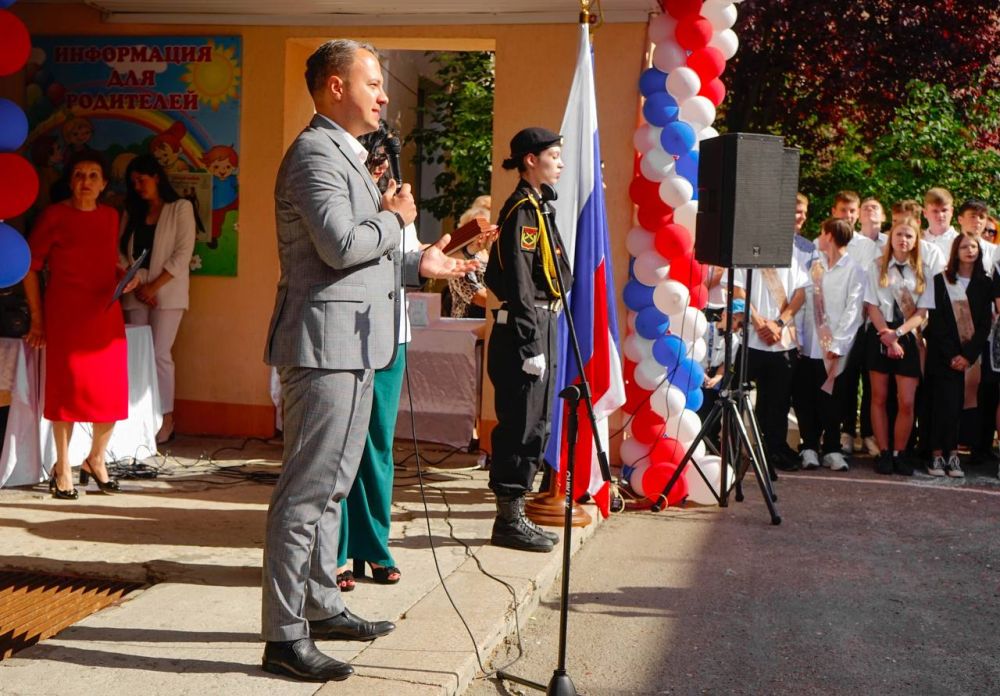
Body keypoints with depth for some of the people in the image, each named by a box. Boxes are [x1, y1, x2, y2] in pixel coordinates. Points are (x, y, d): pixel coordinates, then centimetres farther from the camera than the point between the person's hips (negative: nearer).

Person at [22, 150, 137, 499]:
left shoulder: (110, 216, 11)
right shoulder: (54, 215, -3)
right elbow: (31, 266, -1)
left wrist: (124, 277, 5)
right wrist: (37, 319, -2)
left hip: (106, 312, 4)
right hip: (65, 313, -4)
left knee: (112, 392, 3)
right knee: (67, 388, -2)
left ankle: (96, 460, 23)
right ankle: (63, 469, 11)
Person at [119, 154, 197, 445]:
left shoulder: (180, 208, 2)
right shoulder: (132, 212, 17)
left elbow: (183, 253, -7)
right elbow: (121, 251, 10)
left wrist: (154, 287, -12)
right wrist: (135, 284, -6)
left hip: (167, 293, -5)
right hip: (135, 294, 5)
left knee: (159, 354, -10)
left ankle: (166, 420, -4)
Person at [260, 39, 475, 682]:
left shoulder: (346, 155, 22)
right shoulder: (316, 153, -12)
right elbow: (339, 245, -24)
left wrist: (417, 264, 22)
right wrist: (395, 217, -9)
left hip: (353, 346, 11)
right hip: (327, 344, -11)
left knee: (332, 484, 17)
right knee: (306, 491, -8)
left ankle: (322, 605, 29)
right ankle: (285, 636, -2)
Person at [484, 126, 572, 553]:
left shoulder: (537, 207, 19)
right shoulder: (522, 210, -12)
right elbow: (519, 284, -19)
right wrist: (531, 344, -21)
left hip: (540, 328, 10)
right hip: (525, 330, -10)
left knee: (533, 426, 13)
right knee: (522, 426, -6)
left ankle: (514, 515, 20)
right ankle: (509, 521, 1)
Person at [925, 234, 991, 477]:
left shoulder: (984, 284, 8)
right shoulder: (941, 281, 1)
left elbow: (985, 323, 3)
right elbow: (936, 321, -4)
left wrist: (968, 355, -8)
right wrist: (951, 355, -11)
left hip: (971, 355, 2)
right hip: (943, 354, -2)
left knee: (957, 403, -1)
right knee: (947, 402, -10)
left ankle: (951, 454, 3)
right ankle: (937, 455, -3)